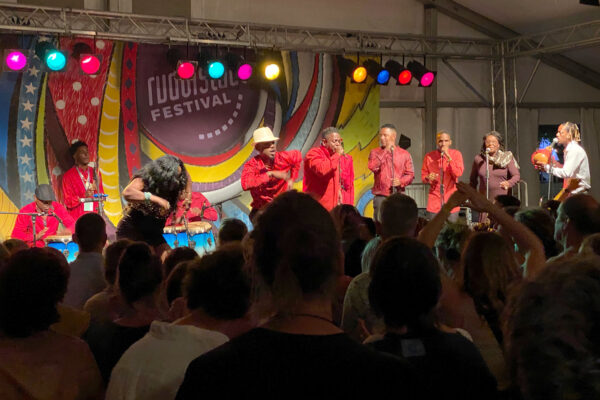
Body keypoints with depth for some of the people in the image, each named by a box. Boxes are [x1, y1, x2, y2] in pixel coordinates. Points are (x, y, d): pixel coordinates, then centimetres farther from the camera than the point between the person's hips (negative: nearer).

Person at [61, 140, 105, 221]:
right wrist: (84, 196, -15)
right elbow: (68, 201, -1)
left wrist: (96, 189, -5)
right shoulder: (68, 175, 2)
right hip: (77, 218, -3)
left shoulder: (95, 173, 13)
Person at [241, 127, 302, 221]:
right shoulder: (251, 165, -15)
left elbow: (297, 155, 17)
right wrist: (270, 174, -35)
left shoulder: (282, 158, -7)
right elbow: (245, 184, -35)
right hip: (261, 210, -2)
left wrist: (291, 179, 12)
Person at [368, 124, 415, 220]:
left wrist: (401, 181, -13)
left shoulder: (405, 154, 9)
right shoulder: (375, 152, 8)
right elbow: (373, 167, -11)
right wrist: (386, 150, -8)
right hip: (381, 197, -1)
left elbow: (410, 174, 8)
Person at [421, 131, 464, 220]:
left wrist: (448, 157, -17)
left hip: (451, 202, 0)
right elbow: (423, 176, 9)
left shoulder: (456, 154, 1)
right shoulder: (429, 156, 2)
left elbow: (458, 173, -12)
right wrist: (428, 178, -14)